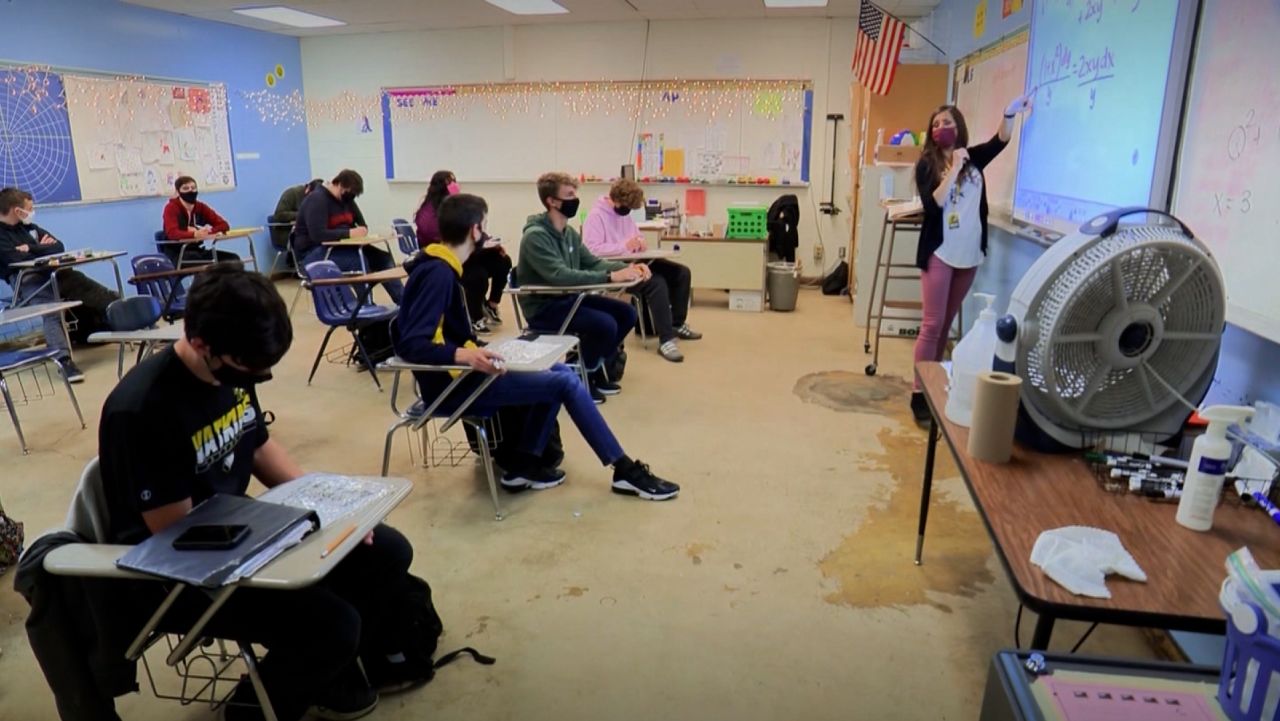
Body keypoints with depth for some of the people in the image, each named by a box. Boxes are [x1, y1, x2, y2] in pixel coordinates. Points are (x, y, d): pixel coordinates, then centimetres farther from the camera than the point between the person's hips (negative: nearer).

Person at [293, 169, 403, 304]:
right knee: (359, 261, -33)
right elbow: (318, 235, -30)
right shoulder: (317, 200, -18)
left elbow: (362, 224, 14)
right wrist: (349, 233, -28)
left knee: (383, 258, -9)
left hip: (339, 247, 8)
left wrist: (361, 231, -9)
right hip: (314, 252, -8)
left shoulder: (347, 199, 10)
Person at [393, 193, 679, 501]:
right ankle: (625, 470, 0)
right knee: (566, 382, -10)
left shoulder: (438, 268, 9)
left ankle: (524, 464, 8)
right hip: (451, 385, -10)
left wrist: (475, 353, 8)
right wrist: (463, 355, -40)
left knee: (559, 371, 11)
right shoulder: (438, 274, -20)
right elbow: (411, 344, -28)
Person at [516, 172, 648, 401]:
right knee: (605, 324, -25)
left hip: (568, 298, 9)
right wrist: (610, 277, -36)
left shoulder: (569, 233, 6)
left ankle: (594, 369, 14)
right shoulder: (535, 236, -20)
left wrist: (628, 267, -10)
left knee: (626, 313, 0)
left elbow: (593, 263, 10)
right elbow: (560, 275, -32)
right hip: (543, 307, -9)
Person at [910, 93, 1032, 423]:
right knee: (932, 324, -6)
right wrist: (954, 169, -20)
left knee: (947, 323, 12)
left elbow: (1000, 141, -10)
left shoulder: (974, 158, 7)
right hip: (939, 253, -4)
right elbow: (932, 205, -18)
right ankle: (919, 392, -2)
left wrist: (1010, 113, -25)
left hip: (969, 254, 4)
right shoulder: (927, 164, -4)